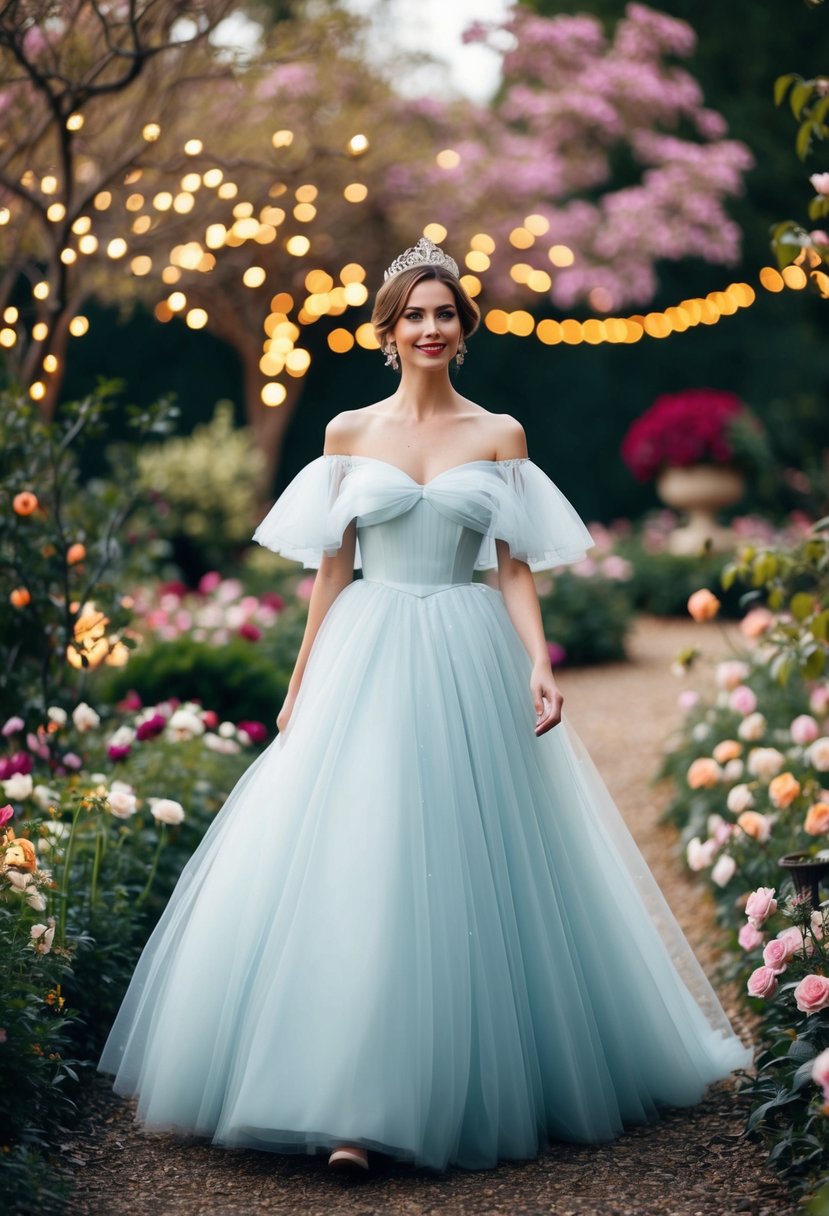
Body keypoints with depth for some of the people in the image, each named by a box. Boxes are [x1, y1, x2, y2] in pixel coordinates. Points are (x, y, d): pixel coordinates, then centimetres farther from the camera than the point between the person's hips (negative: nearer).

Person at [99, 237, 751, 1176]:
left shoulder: (499, 436, 6)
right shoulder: (349, 433, 8)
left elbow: (515, 567, 4)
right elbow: (332, 568, 10)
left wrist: (538, 664, -9)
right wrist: (302, 682, 8)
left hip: (470, 666, 0)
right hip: (366, 661, 0)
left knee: (473, 864, 2)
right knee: (356, 864, -7)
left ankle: (480, 1089, 17)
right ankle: (355, 1107, -5)